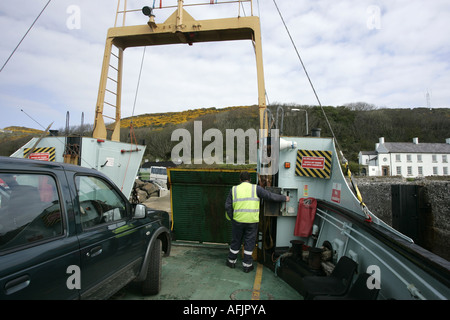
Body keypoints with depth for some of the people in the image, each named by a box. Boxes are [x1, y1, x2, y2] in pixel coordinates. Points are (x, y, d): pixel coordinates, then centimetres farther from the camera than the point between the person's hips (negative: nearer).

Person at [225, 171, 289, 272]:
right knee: (249, 243, 12)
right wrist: (284, 198, 9)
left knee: (235, 241, 17)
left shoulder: (234, 189, 3)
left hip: (238, 221, 2)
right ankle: (247, 265, 21)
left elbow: (228, 206, 1)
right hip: (252, 221, -1)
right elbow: (270, 196, -4)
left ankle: (231, 261, 31)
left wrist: (231, 218, 12)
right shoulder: (255, 188, -2)